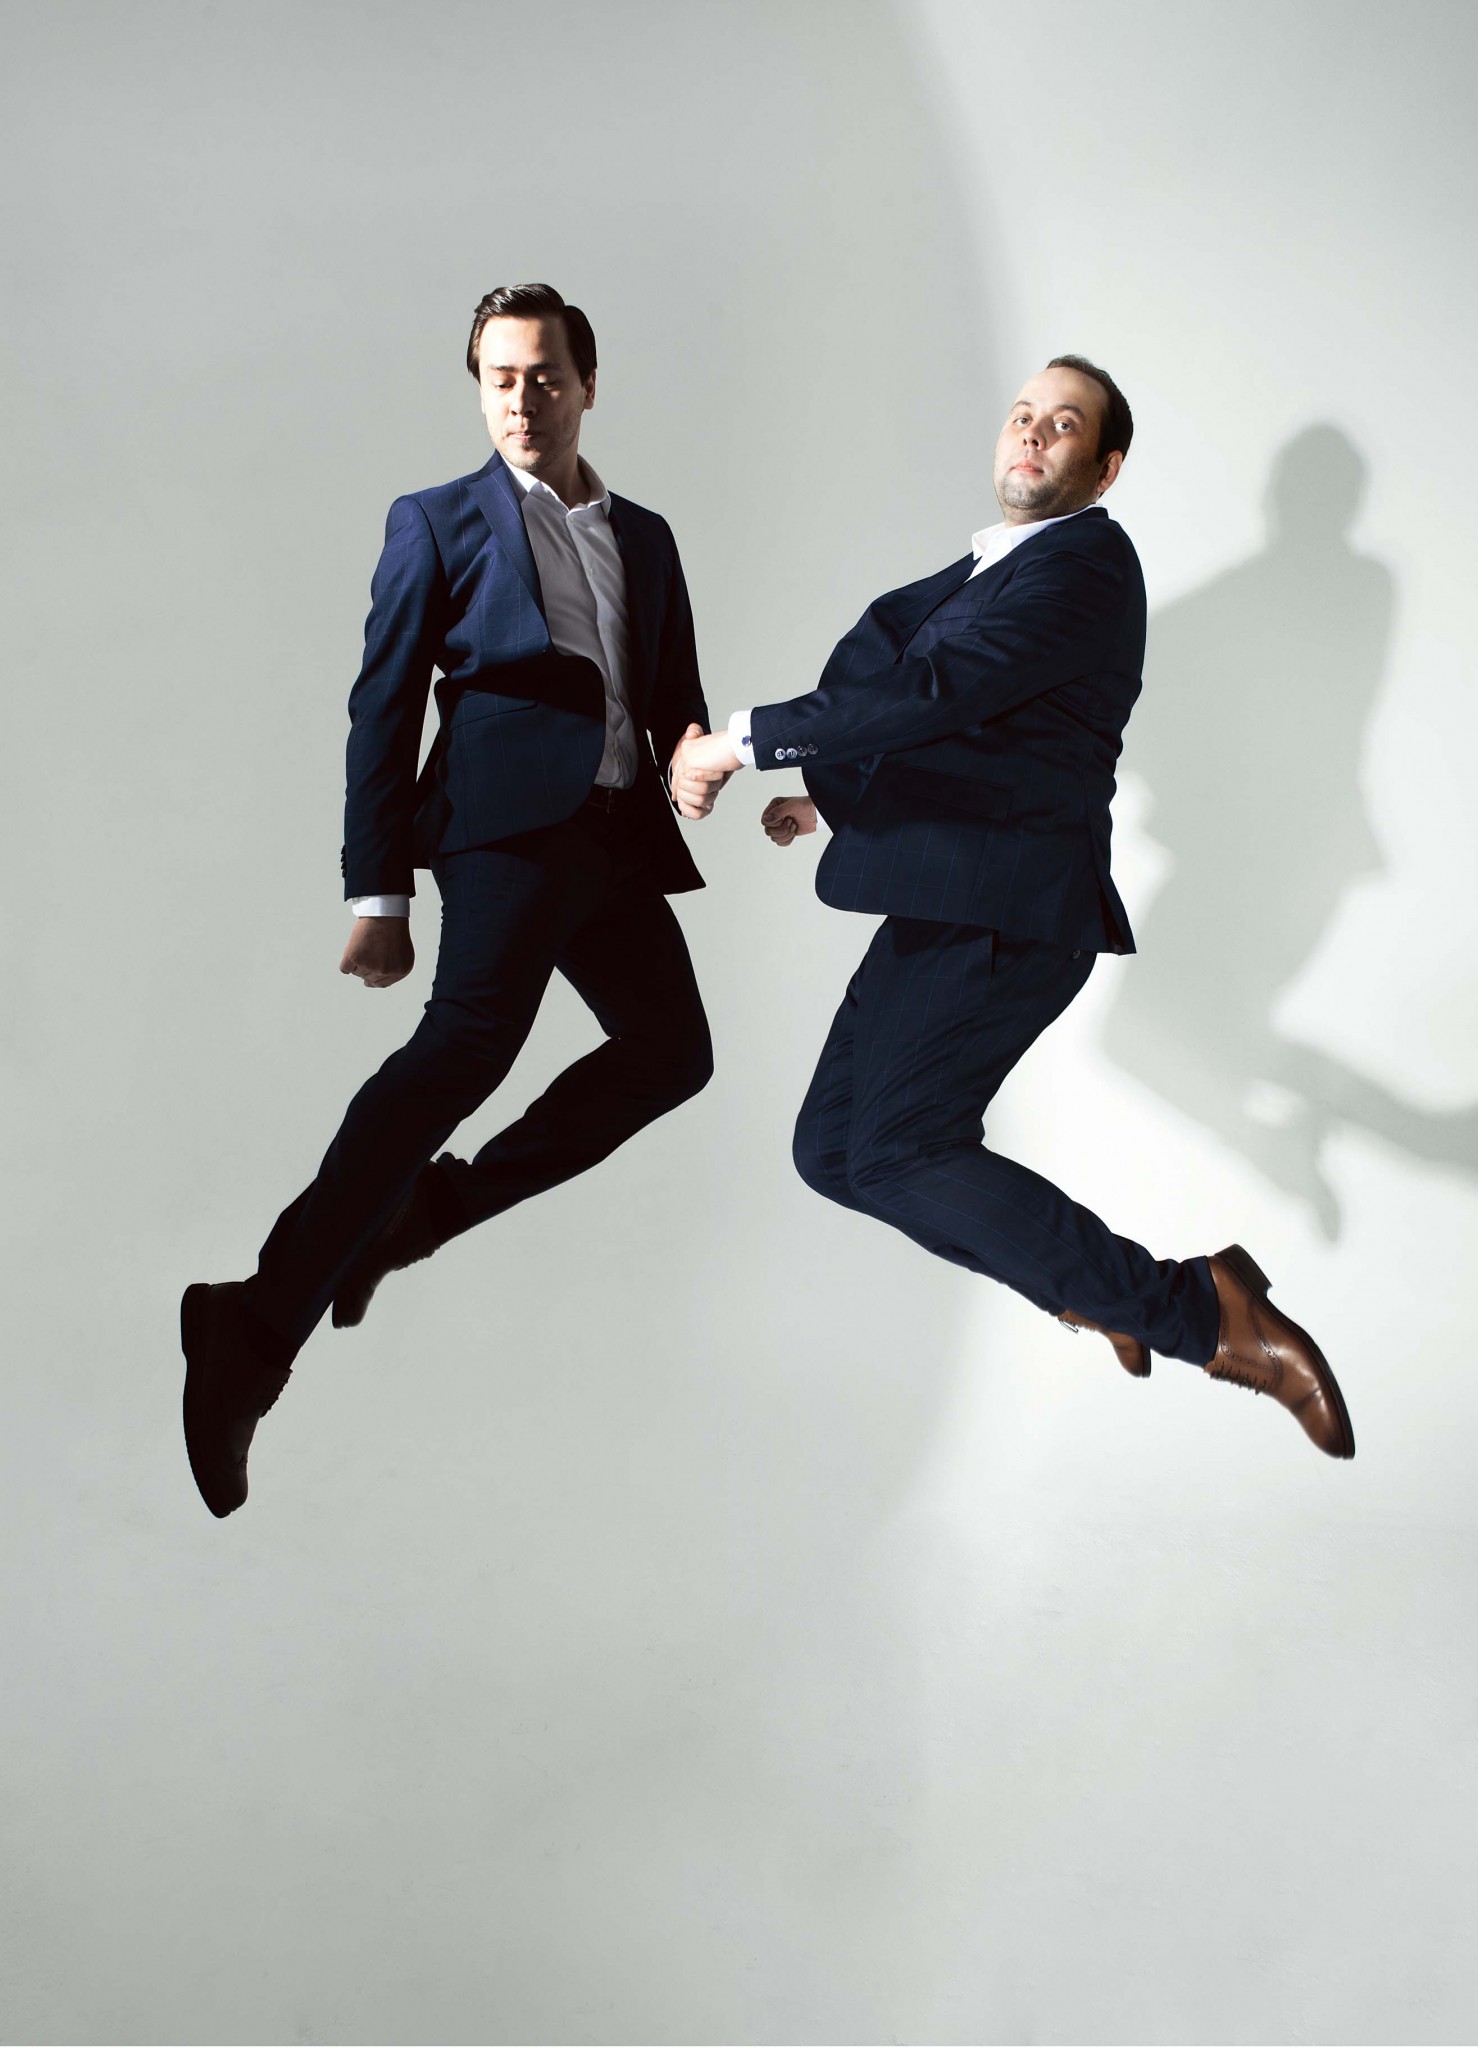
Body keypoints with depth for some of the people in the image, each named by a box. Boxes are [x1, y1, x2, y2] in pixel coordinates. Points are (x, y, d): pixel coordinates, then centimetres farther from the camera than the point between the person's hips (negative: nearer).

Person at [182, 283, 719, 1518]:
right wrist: (379, 894, -5)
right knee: (471, 1039, -27)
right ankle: (262, 1324, -32)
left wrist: (693, 760, -4)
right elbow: (384, 714, 3)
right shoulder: (438, 524, 8)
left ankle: (428, 1208, 14)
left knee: (670, 1052, 7)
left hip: (618, 836, 7)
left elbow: (676, 696, 22)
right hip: (508, 819, -7)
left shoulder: (646, 538, 22)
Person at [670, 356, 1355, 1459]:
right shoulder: (990, 568, 20)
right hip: (945, 909, 10)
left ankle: (1201, 1312, -13)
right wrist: (834, 794, 25)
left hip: (1004, 911, -10)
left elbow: (933, 692, -22)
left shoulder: (1087, 565, -11)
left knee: (896, 1150, -18)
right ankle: (1086, 1285, 16)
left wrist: (743, 742, -17)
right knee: (835, 1149, 7)